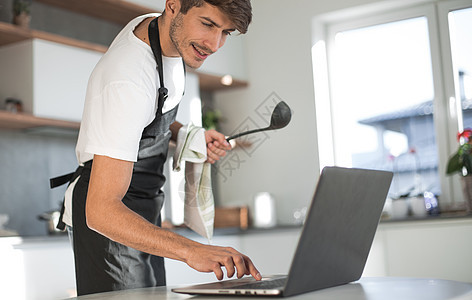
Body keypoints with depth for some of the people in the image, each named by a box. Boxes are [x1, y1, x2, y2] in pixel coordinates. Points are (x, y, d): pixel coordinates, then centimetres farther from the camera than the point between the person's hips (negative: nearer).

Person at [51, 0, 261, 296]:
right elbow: (101, 210, -39)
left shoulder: (155, 25, -6)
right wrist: (191, 250, -49)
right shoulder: (128, 82, -34)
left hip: (145, 208, 9)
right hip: (109, 217, -9)